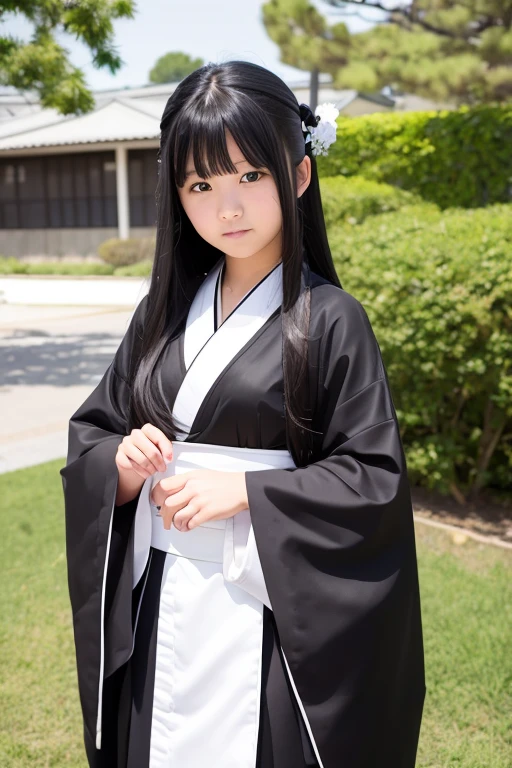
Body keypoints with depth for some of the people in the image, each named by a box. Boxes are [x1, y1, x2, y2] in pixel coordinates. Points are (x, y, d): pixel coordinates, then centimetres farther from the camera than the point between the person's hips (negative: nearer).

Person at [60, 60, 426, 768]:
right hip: (157, 613, 5)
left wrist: (244, 490, -17)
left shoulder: (330, 321, -9)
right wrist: (120, 462, -11)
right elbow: (88, 435, 10)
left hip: (269, 622, -4)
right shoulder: (163, 313, 5)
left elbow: (375, 478, -10)